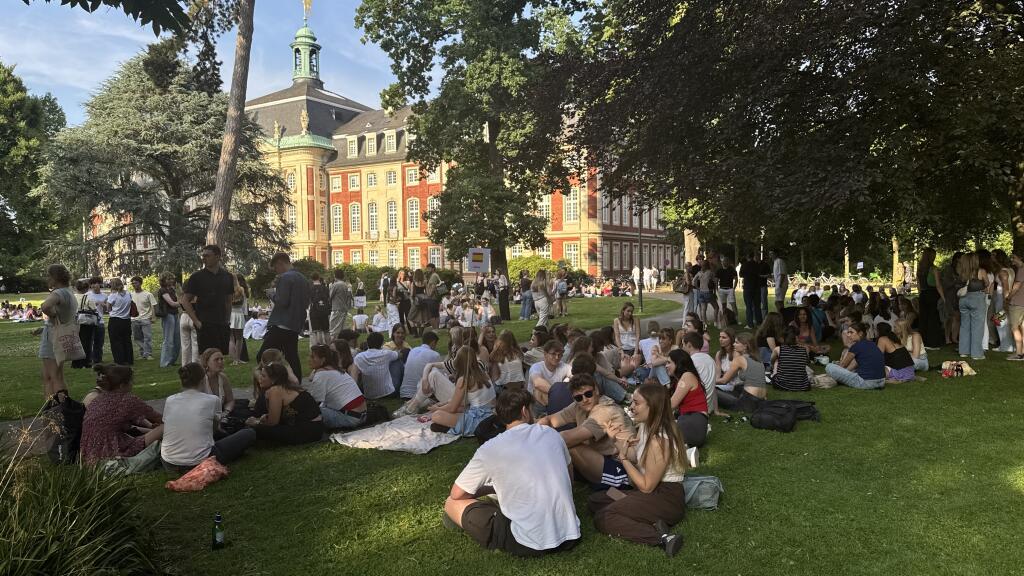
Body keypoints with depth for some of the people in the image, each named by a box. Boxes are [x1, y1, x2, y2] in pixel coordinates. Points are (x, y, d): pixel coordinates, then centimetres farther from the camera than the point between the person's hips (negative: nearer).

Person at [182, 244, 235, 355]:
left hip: (223, 325, 3)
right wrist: (196, 321, -8)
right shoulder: (197, 277, -1)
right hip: (205, 326, -3)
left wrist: (227, 319, 9)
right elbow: (185, 301, 0)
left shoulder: (228, 277, 10)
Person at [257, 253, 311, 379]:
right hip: (296, 326, 9)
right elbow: (306, 303, 19)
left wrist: (272, 294, -2)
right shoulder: (304, 279, 14)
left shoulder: (285, 278, -11)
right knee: (292, 358, 11)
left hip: (282, 325, -9)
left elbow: (282, 301, -19)